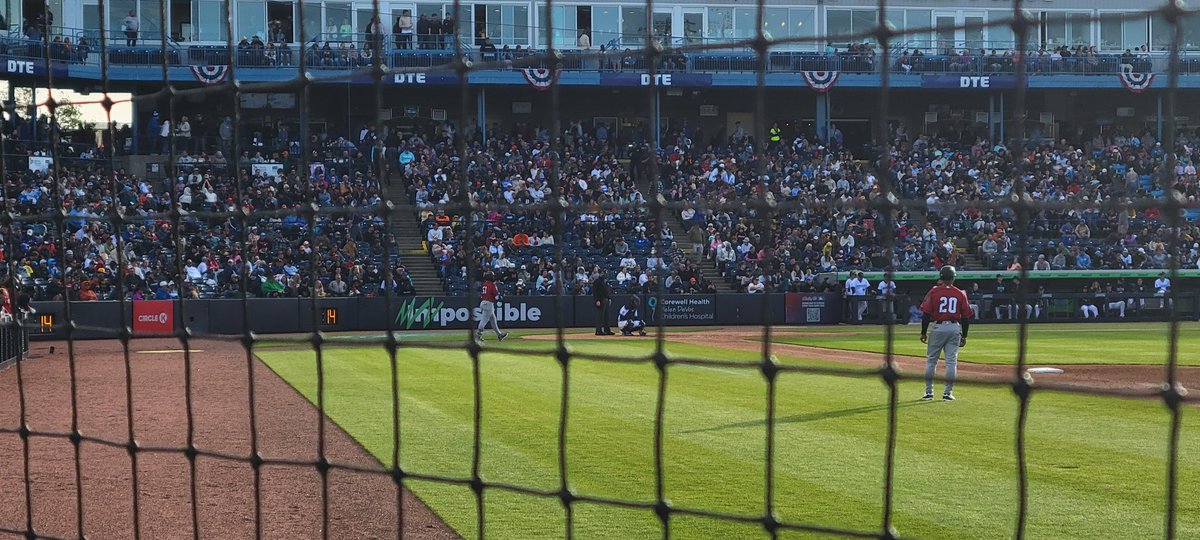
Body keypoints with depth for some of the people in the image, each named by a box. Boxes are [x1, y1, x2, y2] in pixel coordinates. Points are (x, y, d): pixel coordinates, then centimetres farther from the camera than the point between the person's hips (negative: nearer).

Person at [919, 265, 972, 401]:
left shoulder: (934, 292, -4)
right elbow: (966, 317, 4)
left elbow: (926, 314, -7)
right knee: (951, 361, 5)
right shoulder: (960, 294, 3)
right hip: (955, 328, 2)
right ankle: (948, 393, 4)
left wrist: (923, 333, 0)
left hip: (938, 327, -2)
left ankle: (929, 392, 8)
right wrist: (964, 336, 11)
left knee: (931, 360, 8)